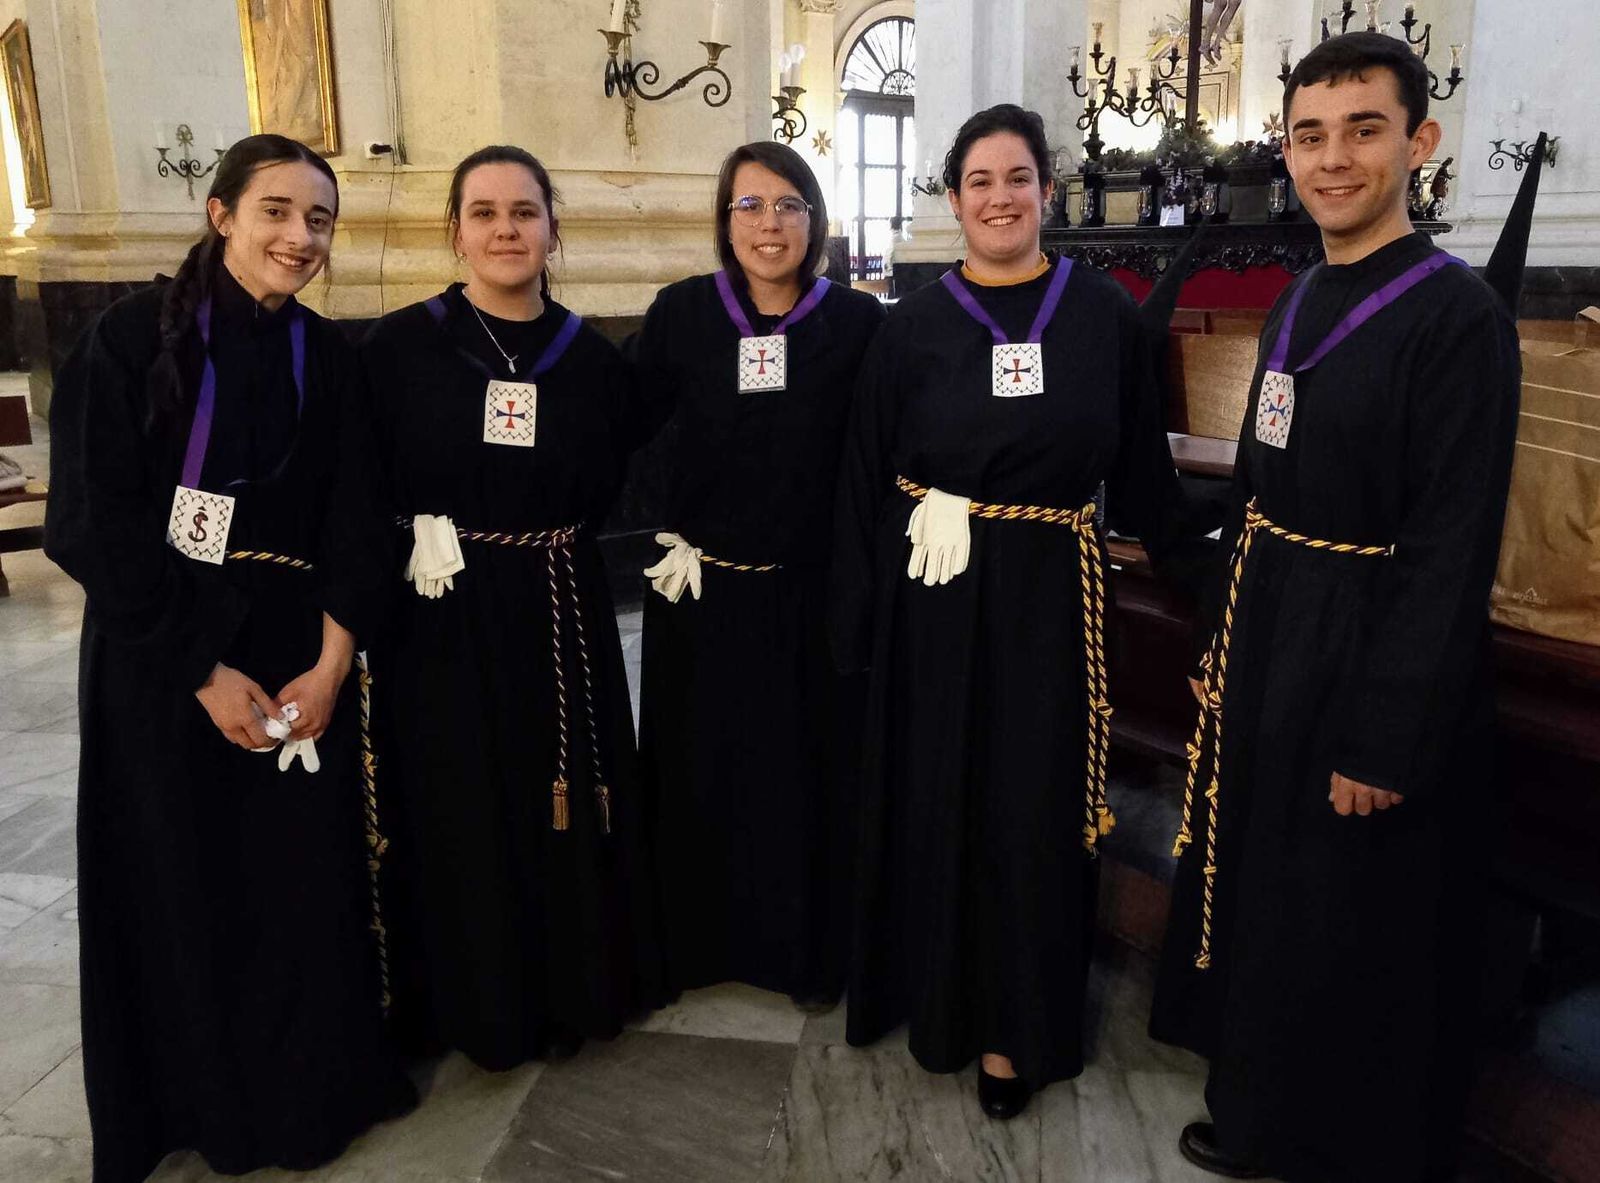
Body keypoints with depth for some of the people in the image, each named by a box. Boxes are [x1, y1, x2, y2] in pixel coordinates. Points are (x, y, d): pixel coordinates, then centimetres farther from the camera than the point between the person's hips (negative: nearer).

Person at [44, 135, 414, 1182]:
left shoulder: (330, 358, 3)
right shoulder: (135, 336, -7)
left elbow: (354, 525, 0)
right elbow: (95, 523, -12)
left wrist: (331, 662, -12)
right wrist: (203, 669, -14)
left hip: (300, 655, 3)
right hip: (160, 659, -3)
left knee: (306, 877, 9)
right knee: (180, 885, 10)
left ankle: (313, 1085, 31)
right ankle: (192, 1097, 32)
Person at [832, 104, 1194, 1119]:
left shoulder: (1105, 313, 0)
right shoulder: (915, 325, 0)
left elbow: (1141, 465, 6)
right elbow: (865, 481, 1)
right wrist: (860, 622, -1)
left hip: (1049, 596, 0)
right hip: (935, 597, 0)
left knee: (1033, 813, 8)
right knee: (934, 801, 11)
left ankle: (1018, 1026, 27)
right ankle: (938, 995, 35)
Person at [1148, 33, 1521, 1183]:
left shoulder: (1459, 314, -17)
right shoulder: (1297, 305, 8)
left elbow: (1453, 553, -20)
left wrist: (1387, 743, -20)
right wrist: (1224, 649, 13)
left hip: (1364, 666, -8)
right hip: (1266, 655, 8)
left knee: (1354, 942, 9)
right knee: (1256, 897, 21)